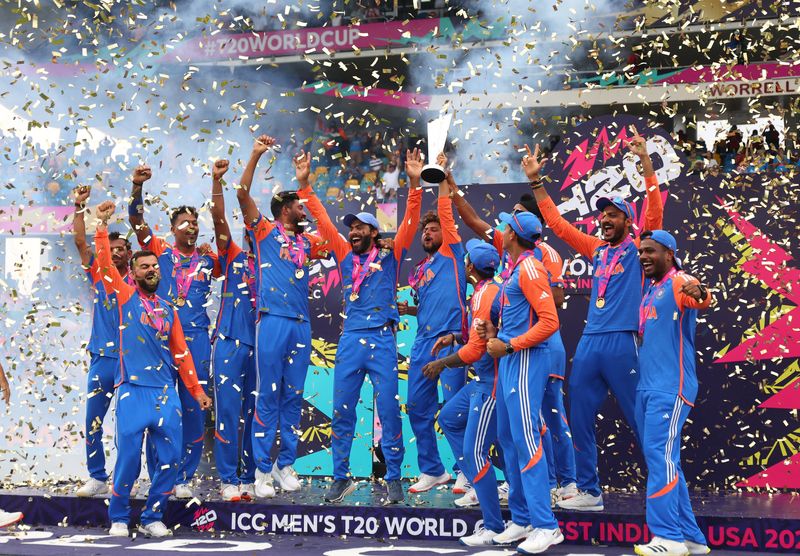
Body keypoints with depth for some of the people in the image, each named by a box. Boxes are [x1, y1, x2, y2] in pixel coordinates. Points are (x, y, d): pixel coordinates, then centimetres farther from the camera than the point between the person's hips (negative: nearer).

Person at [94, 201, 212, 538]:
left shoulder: (169, 310, 17)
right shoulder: (125, 297, 7)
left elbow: (181, 353, 19)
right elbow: (105, 263, -5)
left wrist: (196, 390, 16)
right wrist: (103, 226, -13)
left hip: (166, 393, 4)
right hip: (133, 391, -4)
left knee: (170, 458, 0)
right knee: (128, 457, -5)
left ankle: (152, 517, 13)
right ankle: (119, 518, 11)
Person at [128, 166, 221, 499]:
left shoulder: (208, 259, 12)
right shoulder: (160, 252, 8)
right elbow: (136, 219, 0)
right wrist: (138, 186, -17)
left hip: (196, 338, 1)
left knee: (194, 407, 1)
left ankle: (185, 478, 9)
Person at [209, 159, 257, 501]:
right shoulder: (233, 258, 7)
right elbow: (219, 219, -2)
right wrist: (216, 181, -13)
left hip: (259, 345, 2)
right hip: (230, 342, -2)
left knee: (254, 413, 6)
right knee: (228, 411, -4)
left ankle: (249, 478, 11)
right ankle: (229, 479, -2)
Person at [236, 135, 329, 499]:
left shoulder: (306, 241, 18)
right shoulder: (265, 232, 5)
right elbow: (243, 195, -5)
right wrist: (255, 156, -9)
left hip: (301, 325, 5)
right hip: (272, 322, -5)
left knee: (294, 398, 7)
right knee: (268, 397, -5)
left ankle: (285, 466, 13)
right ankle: (262, 470, -2)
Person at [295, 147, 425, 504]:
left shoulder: (389, 257, 5)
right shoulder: (345, 257, 12)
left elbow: (409, 222, -3)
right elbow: (323, 220, 12)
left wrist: (415, 184, -12)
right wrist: (304, 185, 8)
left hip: (382, 340, -3)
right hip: (350, 340, 3)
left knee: (388, 410, -2)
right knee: (342, 411, 3)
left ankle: (394, 478, 4)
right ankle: (341, 477, 11)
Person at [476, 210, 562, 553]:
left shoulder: (529, 268, -13)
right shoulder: (514, 269, 16)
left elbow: (549, 322, -19)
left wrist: (509, 345, -17)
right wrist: (496, 331, 8)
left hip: (526, 360, -10)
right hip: (509, 360, 10)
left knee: (525, 439, -12)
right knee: (508, 439, 11)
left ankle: (545, 526, -11)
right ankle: (522, 519, 17)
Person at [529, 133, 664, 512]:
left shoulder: (638, 247, 2)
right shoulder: (597, 249, 17)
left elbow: (654, 211, -13)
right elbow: (558, 224, 21)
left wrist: (645, 163, -21)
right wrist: (536, 182, 18)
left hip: (623, 342, -6)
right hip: (589, 342, 6)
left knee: (641, 420, -3)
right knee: (579, 420, 6)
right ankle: (589, 491, 14)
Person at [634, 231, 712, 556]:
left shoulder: (679, 282, -8)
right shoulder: (649, 291, 19)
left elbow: (701, 299, -32)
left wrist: (700, 293, -52)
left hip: (671, 387, -9)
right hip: (647, 386, 9)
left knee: (660, 455, -15)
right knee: (662, 461, 9)